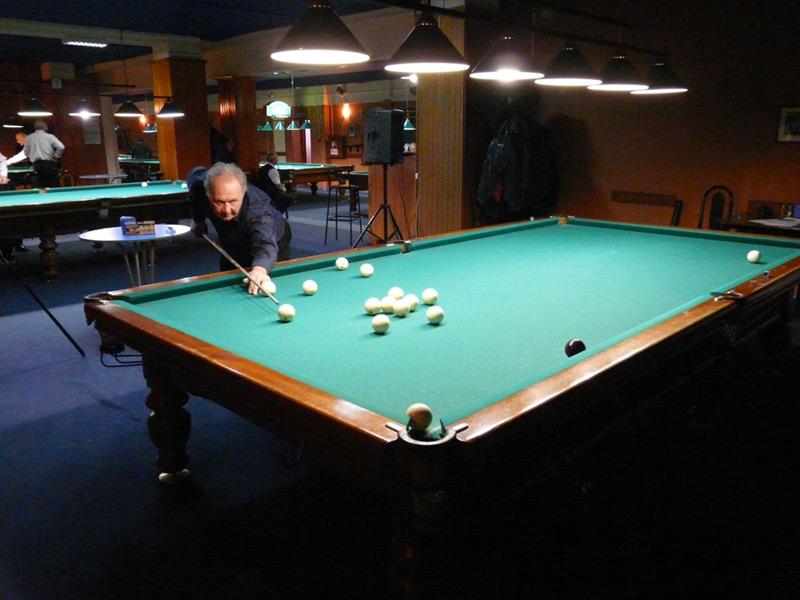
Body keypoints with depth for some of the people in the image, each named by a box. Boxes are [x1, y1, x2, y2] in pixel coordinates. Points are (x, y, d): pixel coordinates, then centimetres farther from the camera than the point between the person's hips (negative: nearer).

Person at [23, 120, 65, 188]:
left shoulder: (28, 138, 9)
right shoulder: (49, 136, -2)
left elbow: (26, 153, 13)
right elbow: (61, 147, -13)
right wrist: (56, 157, -2)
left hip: (37, 165, 3)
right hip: (49, 164, -3)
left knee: (40, 188, 6)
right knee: (54, 186, 0)